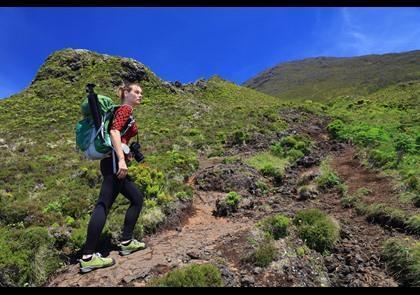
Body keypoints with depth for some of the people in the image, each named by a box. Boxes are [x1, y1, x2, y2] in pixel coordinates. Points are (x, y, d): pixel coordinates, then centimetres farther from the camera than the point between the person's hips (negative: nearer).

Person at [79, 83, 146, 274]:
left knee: (137, 198, 14)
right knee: (104, 205, -12)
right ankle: (88, 257, -9)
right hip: (115, 161, -10)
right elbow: (114, 131, -19)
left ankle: (126, 242, 17)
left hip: (114, 161, 10)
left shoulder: (124, 112, 25)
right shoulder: (125, 109, -3)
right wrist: (121, 159, -28)